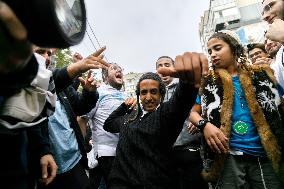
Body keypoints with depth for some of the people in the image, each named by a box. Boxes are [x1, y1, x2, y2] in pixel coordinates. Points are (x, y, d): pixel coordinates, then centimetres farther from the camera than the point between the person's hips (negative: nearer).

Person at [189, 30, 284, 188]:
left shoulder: (262, 74, 9)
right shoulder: (208, 82, 8)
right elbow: (193, 113, 10)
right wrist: (205, 125, -12)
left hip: (266, 156, 1)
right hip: (228, 157, -1)